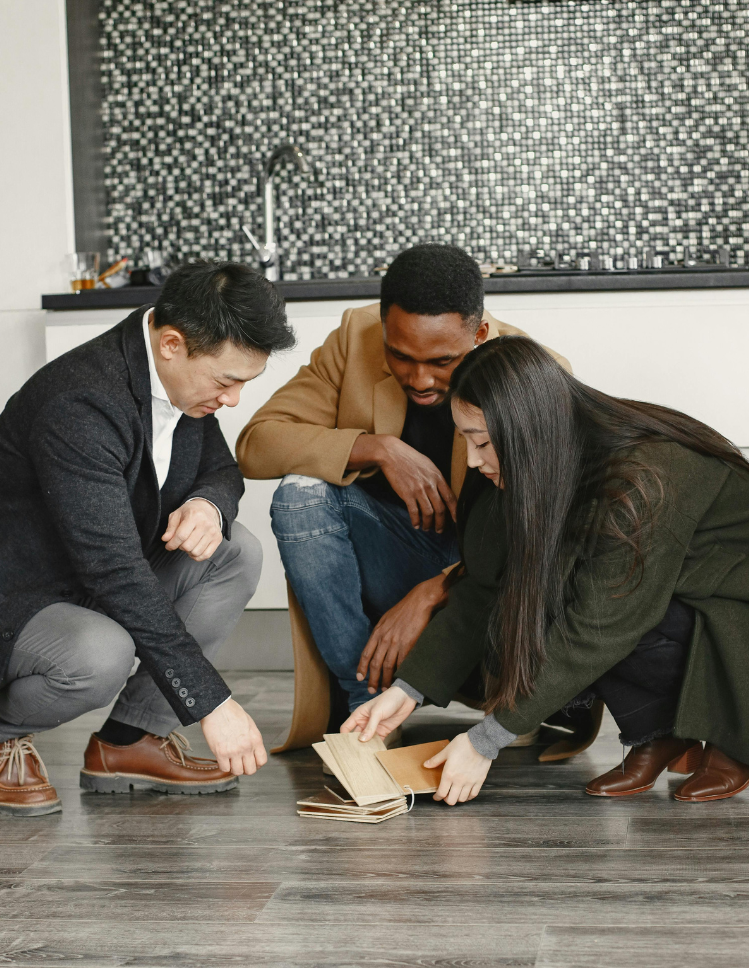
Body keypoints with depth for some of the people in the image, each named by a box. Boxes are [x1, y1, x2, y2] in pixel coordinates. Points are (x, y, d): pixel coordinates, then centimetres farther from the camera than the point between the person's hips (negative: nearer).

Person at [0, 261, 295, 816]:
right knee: (102, 657, -37)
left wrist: (209, 505, -15)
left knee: (237, 553, -9)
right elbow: (115, 573, -34)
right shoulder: (79, 404, -31)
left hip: (103, 585, 9)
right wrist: (211, 701, -33)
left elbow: (222, 469, 13)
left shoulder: (184, 377, -4)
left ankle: (131, 738, -3)